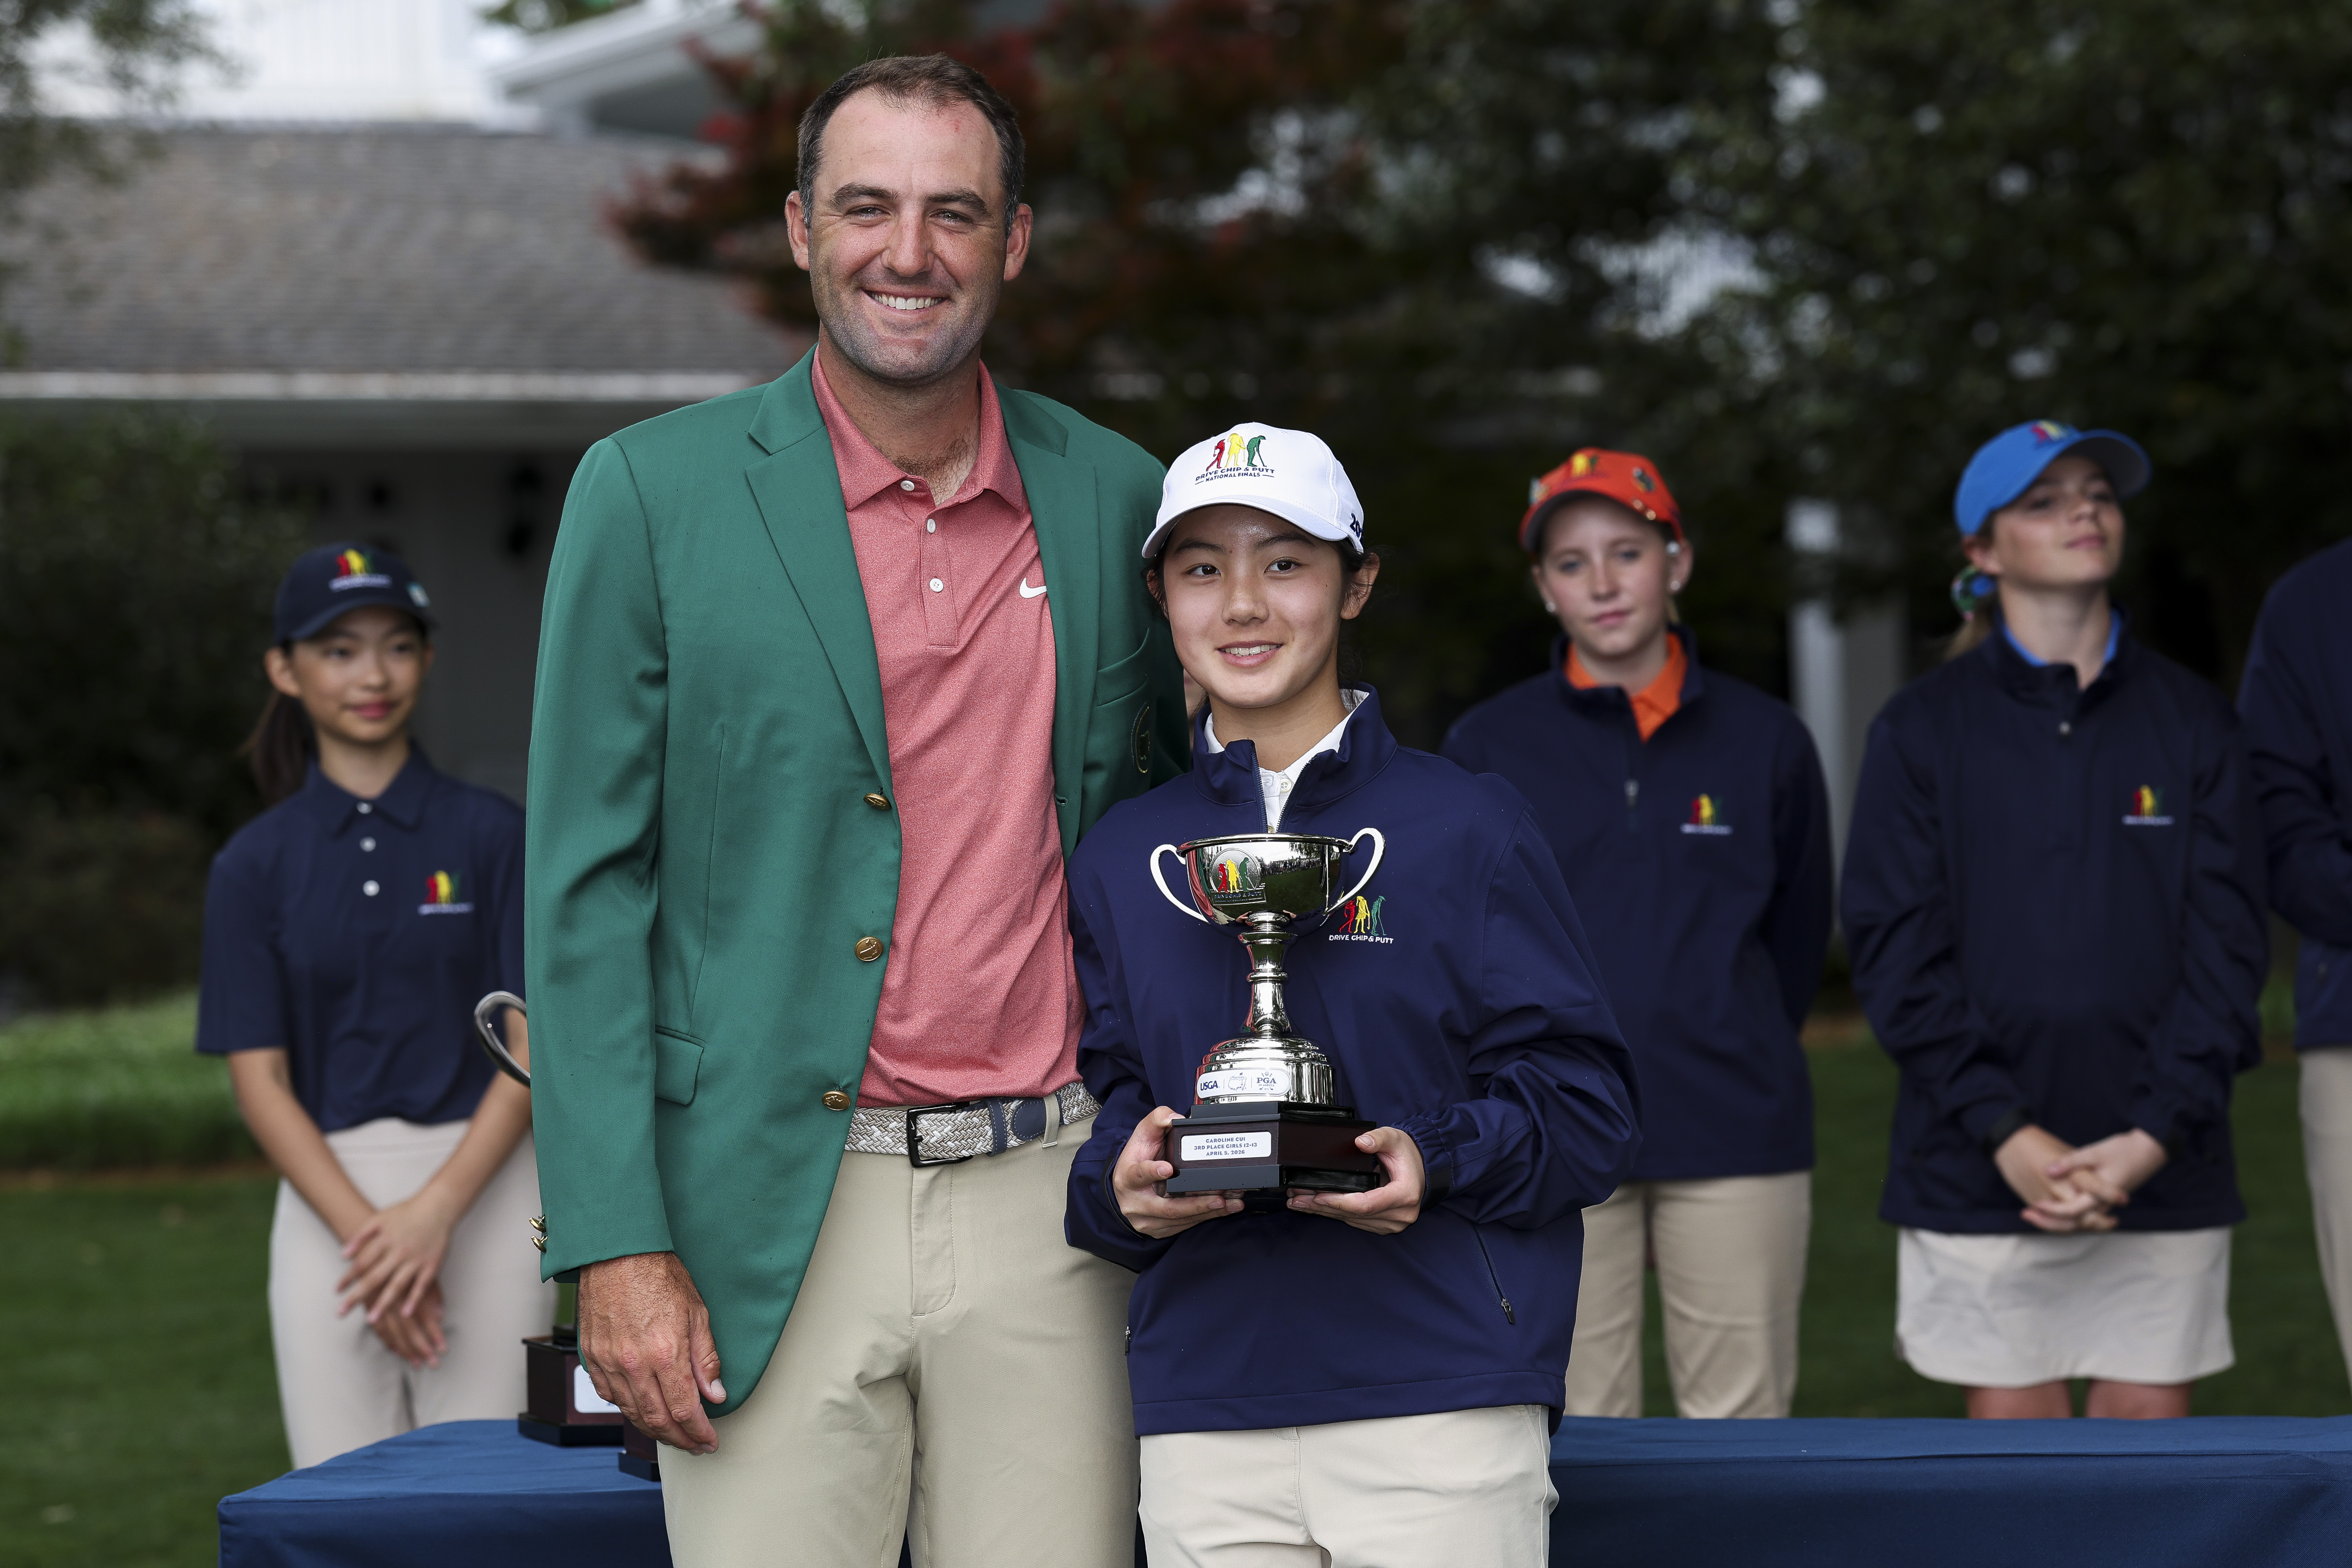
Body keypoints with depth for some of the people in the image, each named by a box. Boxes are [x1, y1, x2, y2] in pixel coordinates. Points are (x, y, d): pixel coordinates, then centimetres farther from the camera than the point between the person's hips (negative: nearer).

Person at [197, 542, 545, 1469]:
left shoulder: (488, 833, 3)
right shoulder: (256, 863, 6)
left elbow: (536, 1045, -2)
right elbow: (259, 1079, 1)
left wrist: (436, 1211, -14)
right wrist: (365, 1233, -11)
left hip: (481, 1185, -1)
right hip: (327, 1198, 1)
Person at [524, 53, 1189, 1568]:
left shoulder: (1114, 495, 9)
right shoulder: (654, 491, 0)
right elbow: (589, 884, -2)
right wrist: (614, 1241, -8)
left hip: (1046, 1210, 3)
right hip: (775, 1206, -2)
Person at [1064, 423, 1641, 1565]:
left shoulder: (1466, 827, 3)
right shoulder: (1120, 861, 13)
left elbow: (1585, 1104, 0)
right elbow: (1093, 1108, 12)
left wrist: (1439, 1159, -17)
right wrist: (1121, 1184, -10)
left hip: (1445, 1411, -3)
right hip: (1200, 1419, 3)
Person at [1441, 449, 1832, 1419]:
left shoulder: (1765, 740, 5)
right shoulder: (1488, 748, 2)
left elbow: (1797, 938, 14)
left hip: (1737, 1143, 1)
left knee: (1741, 1415, 4)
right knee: (1580, 1425, 3)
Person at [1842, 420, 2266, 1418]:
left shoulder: (2190, 719, 7)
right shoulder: (1922, 729, 3)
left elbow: (2226, 936, 2)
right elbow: (1896, 950, -2)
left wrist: (2157, 1132, -11)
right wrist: (2005, 1132, -13)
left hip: (2161, 1167, 1)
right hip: (1981, 1168, -1)